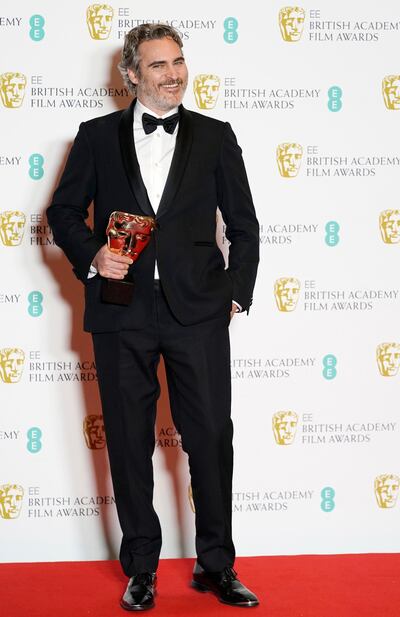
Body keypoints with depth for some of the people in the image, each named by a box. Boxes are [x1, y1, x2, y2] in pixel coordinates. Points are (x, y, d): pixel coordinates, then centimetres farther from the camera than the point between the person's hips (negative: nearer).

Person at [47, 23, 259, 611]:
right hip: (123, 310, 0)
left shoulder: (215, 137, 9)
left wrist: (237, 293, 4)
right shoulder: (97, 136, 8)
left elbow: (244, 224, 11)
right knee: (129, 443, 6)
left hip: (198, 312, 0)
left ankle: (216, 564, 14)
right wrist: (92, 254, -6)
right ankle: (141, 568, 18)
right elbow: (63, 210, 11)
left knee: (212, 436, 0)